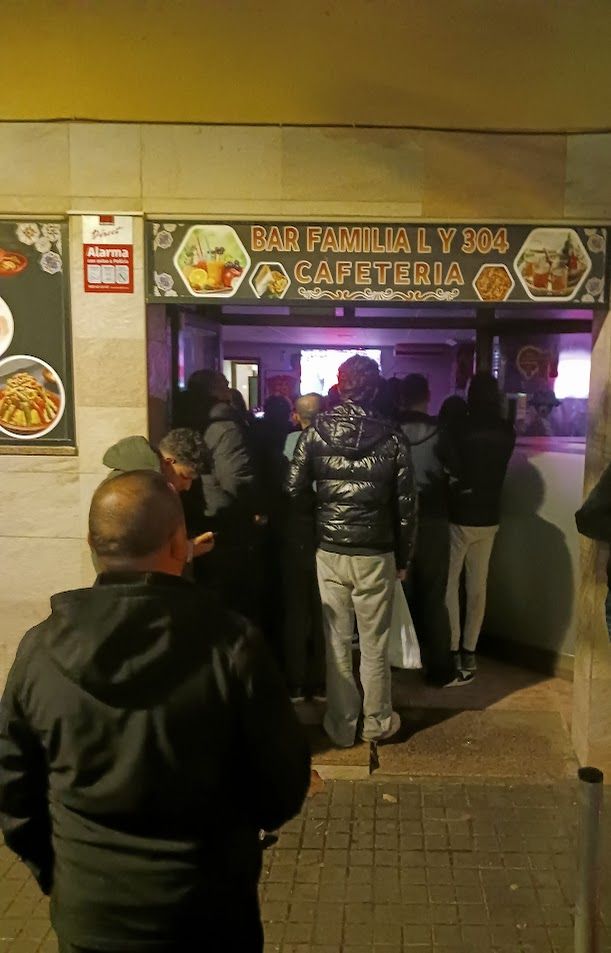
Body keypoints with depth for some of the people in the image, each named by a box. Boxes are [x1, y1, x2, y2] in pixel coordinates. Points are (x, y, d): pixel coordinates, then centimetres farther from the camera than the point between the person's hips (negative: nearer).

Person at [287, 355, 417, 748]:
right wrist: (403, 558, 7)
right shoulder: (392, 439, -6)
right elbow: (406, 506, -4)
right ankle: (378, 722, 28)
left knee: (337, 642, 12)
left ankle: (342, 726, 24)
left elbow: (294, 491, -4)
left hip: (329, 553, 1)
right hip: (375, 555, -1)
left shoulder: (315, 433, -4)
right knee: (375, 644, 12)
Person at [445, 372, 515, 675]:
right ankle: (469, 651, 16)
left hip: (460, 515, -4)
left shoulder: (462, 428, -14)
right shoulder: (506, 432, 0)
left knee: (449, 584, 4)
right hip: (489, 517, 5)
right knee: (478, 585, 10)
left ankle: (453, 651, 4)